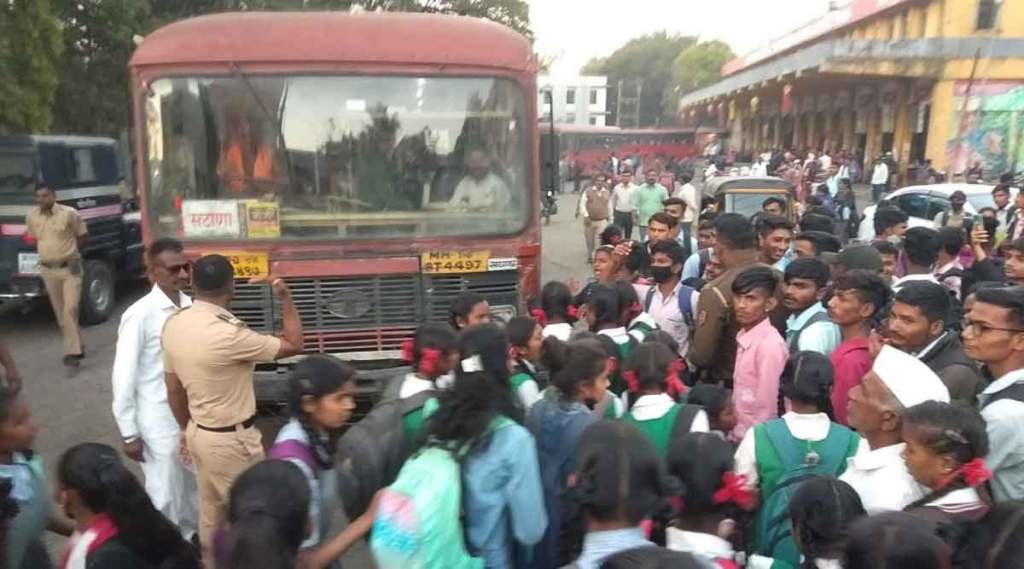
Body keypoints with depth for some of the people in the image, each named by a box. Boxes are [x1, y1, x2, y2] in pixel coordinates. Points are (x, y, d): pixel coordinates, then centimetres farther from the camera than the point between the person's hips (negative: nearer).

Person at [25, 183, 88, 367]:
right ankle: (75, 348, 25)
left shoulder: (69, 213, -11)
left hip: (70, 269, -5)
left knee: (70, 309, -12)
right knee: (60, 312, 11)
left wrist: (68, 252, 3)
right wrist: (48, 253, 8)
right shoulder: (31, 216, 2)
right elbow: (33, 238, 19)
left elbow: (83, 237, 0)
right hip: (48, 270, 5)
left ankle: (72, 351, -8)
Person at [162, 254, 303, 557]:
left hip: (199, 433, 8)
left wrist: (186, 429, 20)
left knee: (210, 511, 24)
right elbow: (294, 345, -18)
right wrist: (285, 297, -11)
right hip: (232, 439, -8)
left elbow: (173, 389, 7)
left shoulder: (173, 324, -4)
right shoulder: (228, 333, -29)